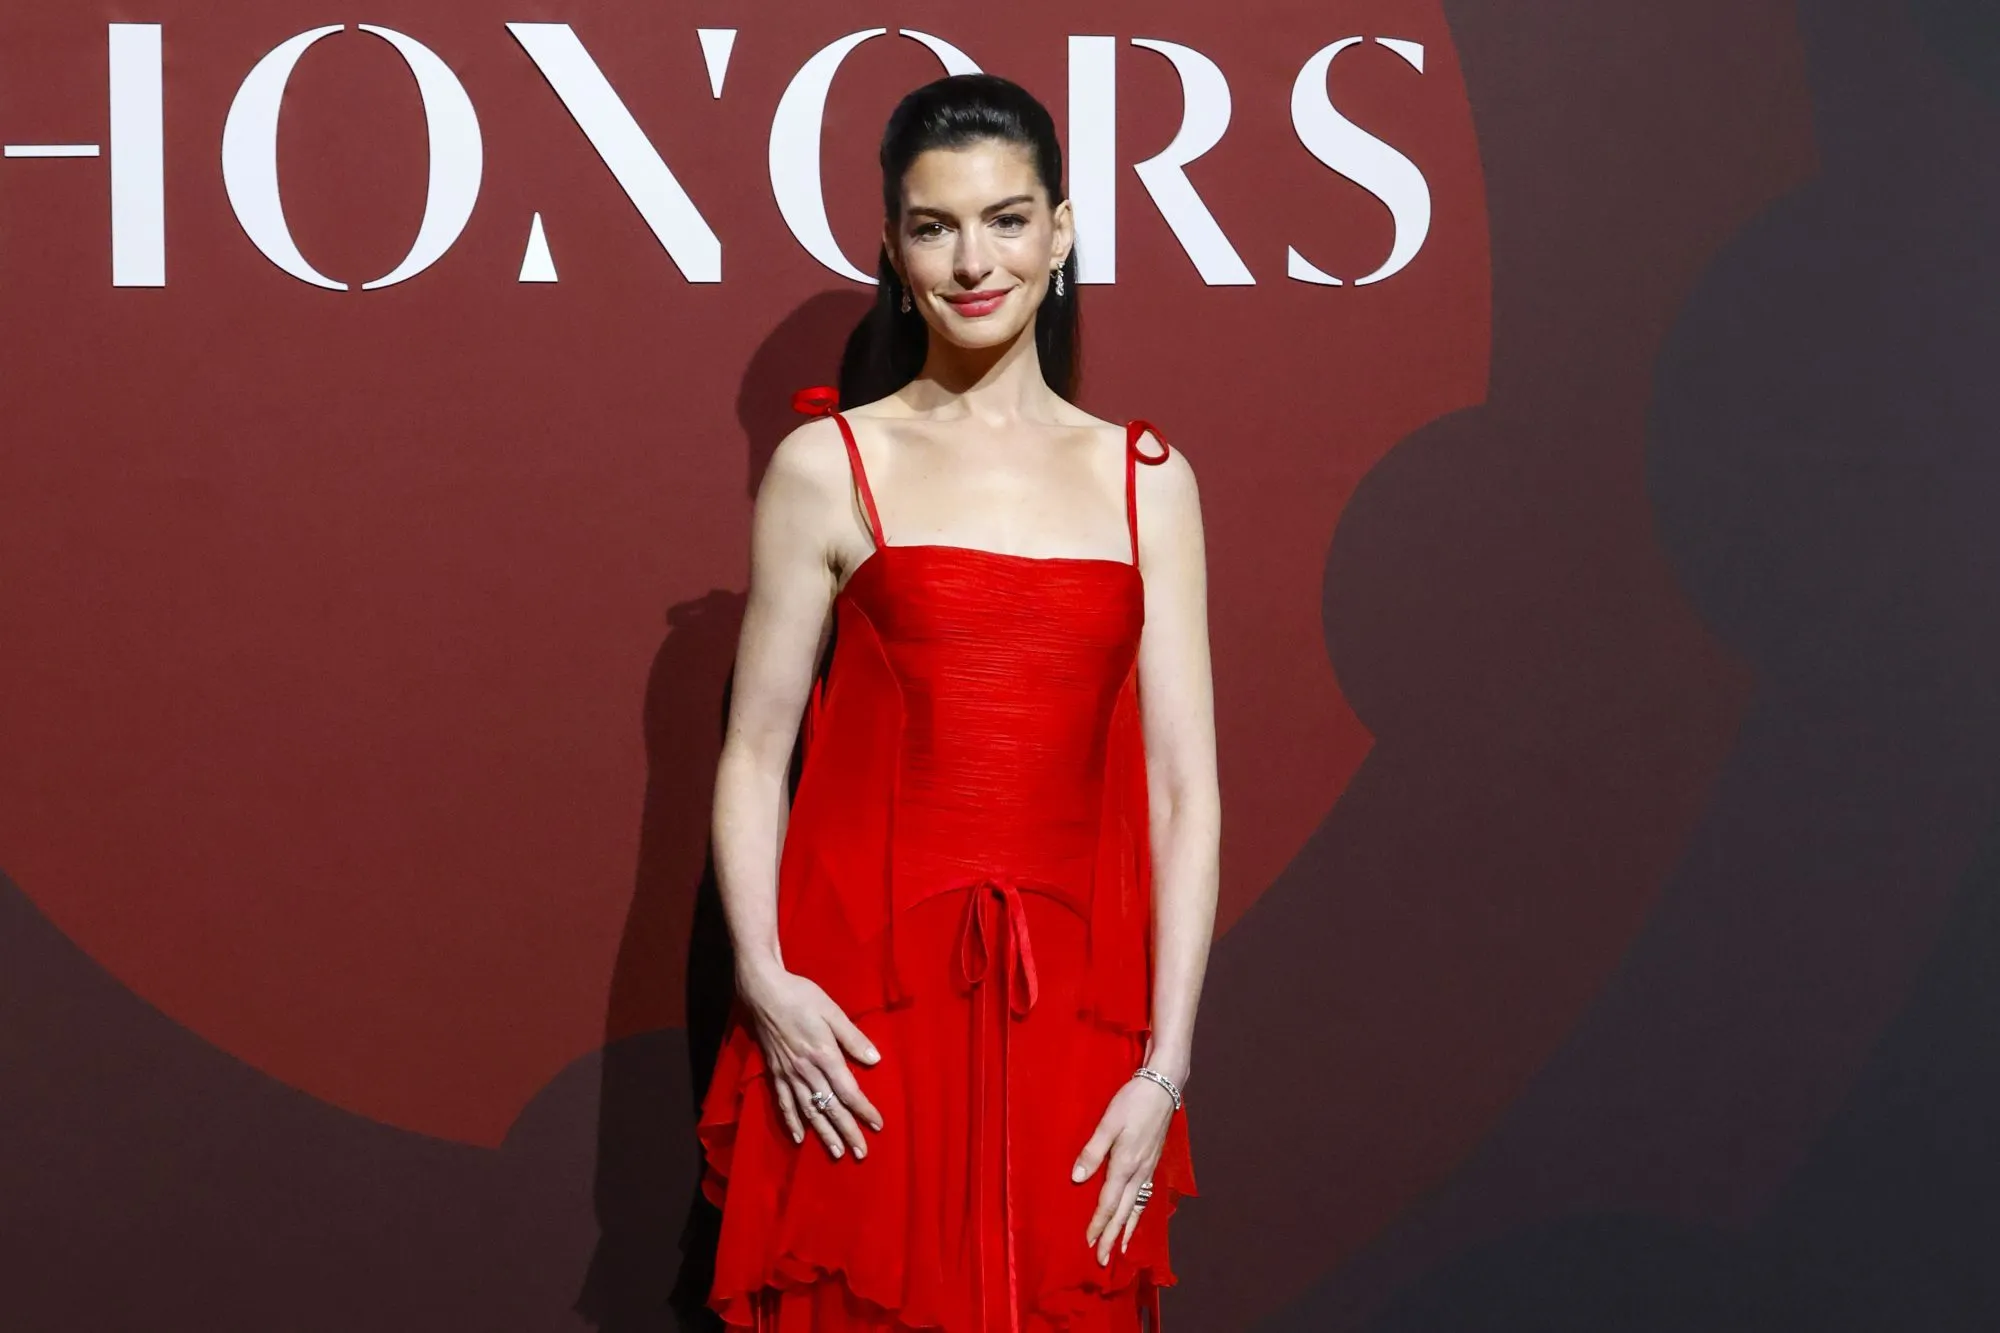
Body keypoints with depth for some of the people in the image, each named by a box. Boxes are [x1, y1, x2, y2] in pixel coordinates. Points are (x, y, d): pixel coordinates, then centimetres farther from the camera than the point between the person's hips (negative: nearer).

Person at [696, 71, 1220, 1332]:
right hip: (863, 1018, -2)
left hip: (1072, 1010, 2)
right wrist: (764, 978, -13)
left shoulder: (1147, 479, 7)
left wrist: (1164, 1066, -3)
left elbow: (1185, 788, 4)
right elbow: (755, 756, 2)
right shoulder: (829, 466, 2)